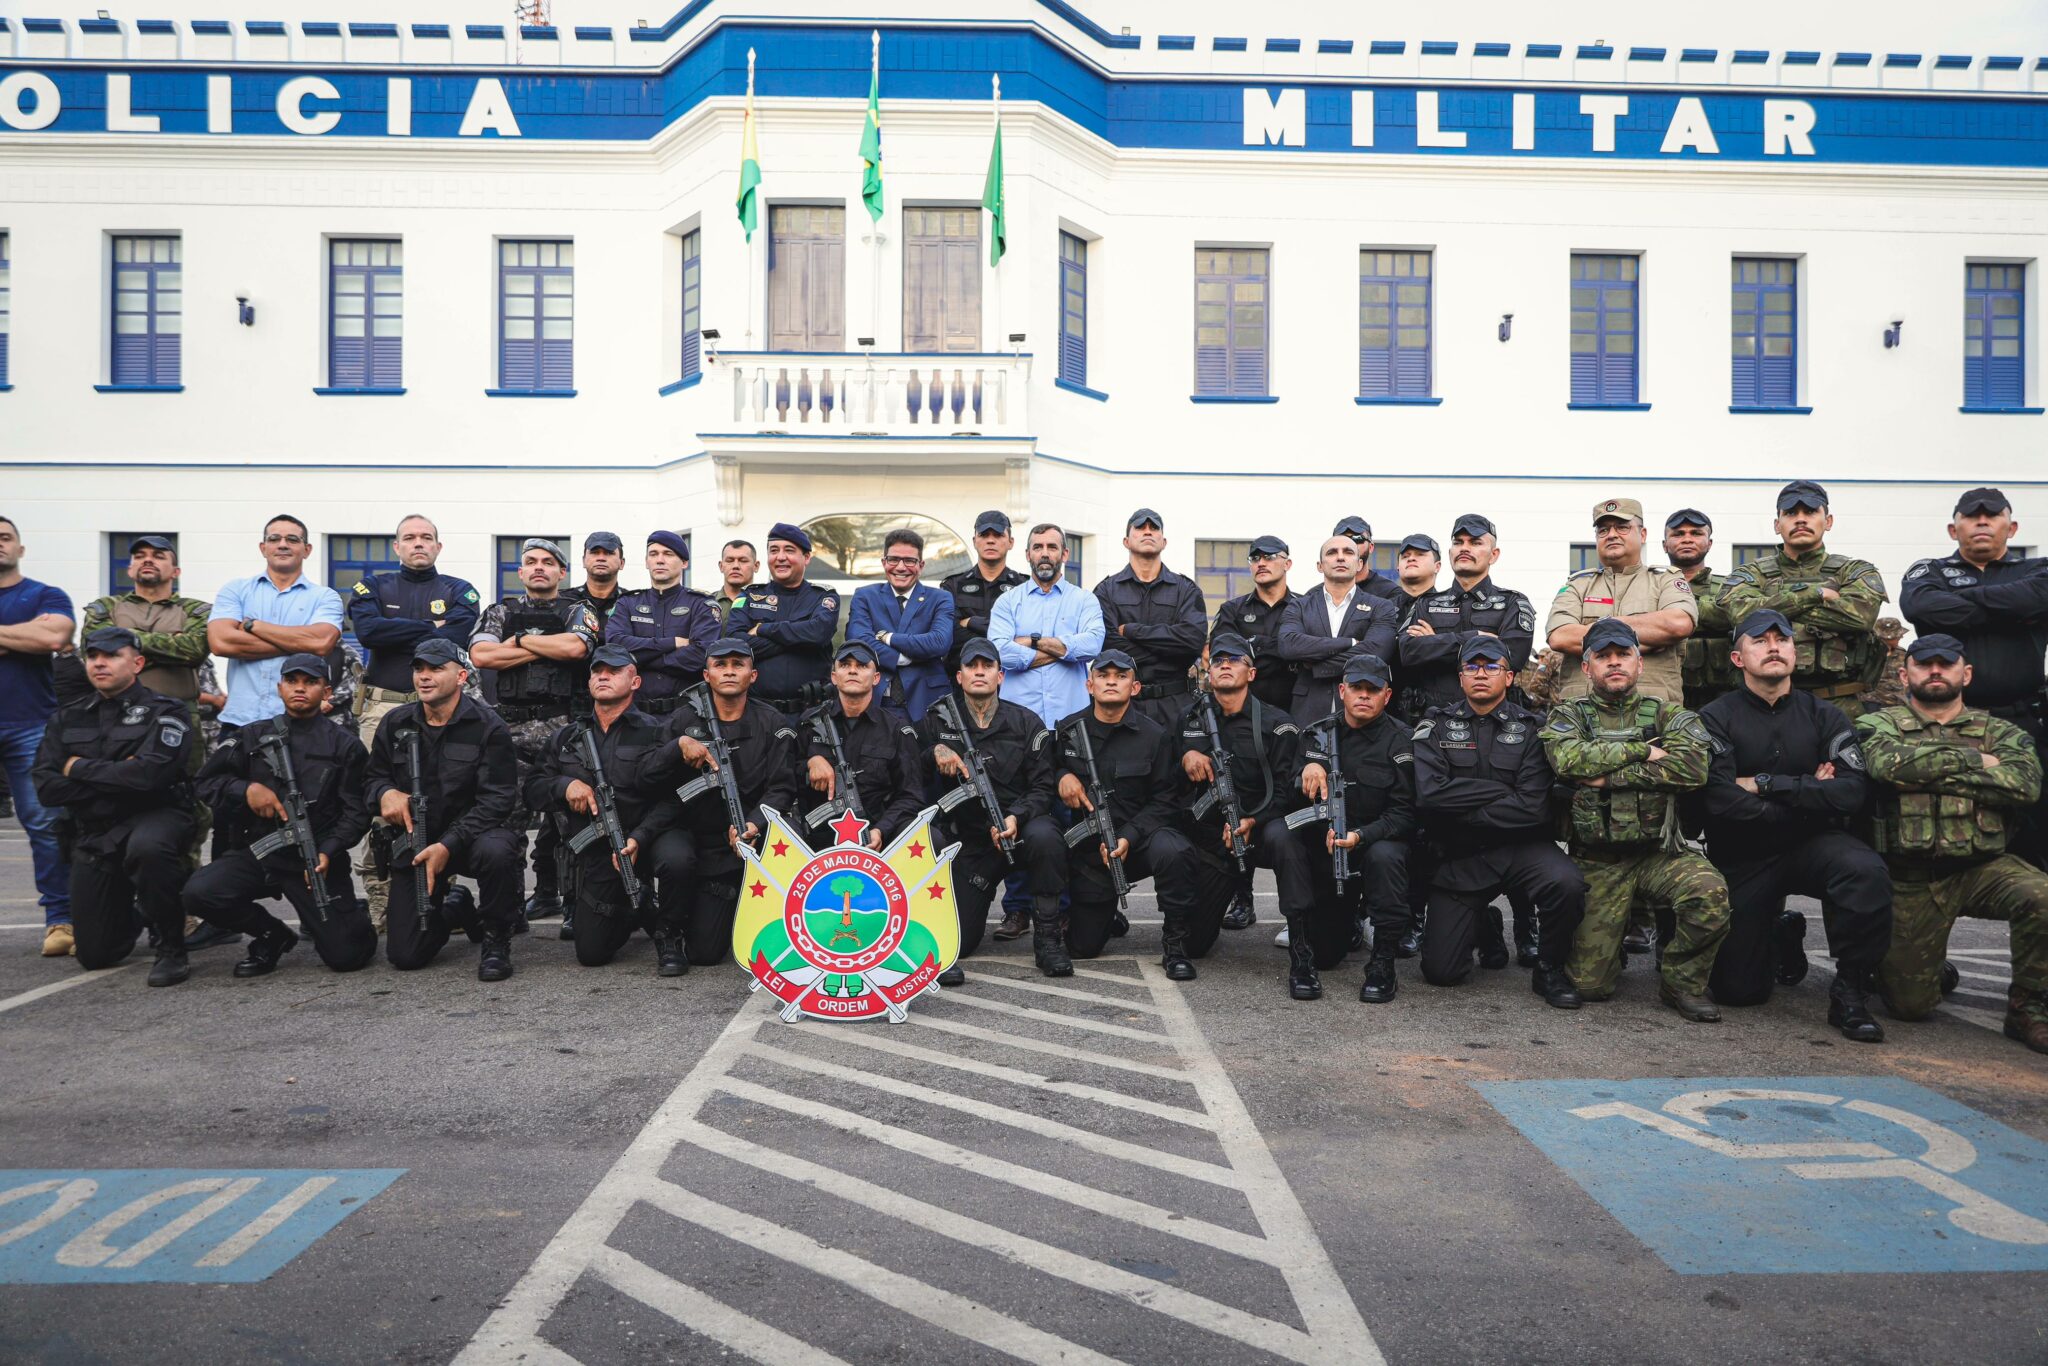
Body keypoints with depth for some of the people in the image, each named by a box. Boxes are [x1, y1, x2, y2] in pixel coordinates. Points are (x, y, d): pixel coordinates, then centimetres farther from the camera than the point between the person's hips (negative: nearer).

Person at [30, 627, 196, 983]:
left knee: (146, 847, -43)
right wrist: (118, 780, -12)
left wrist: (79, 767, -10)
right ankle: (134, 907, 39)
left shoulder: (164, 712, -7)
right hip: (94, 835, 5)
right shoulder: (67, 720, 9)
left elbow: (148, 774, -23)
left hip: (155, 816, -5)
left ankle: (171, 949, -23)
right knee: (96, 955, 4)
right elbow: (46, 788, -3)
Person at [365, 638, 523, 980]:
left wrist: (448, 845, -25)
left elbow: (497, 799, -15)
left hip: (471, 833, -3)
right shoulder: (395, 724, 4)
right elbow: (371, 777, 16)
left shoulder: (487, 726, -10)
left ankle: (496, 939, -14)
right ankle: (450, 910, 30)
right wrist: (385, 792, -11)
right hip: (415, 837, 3)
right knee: (405, 955, -5)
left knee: (495, 851, -41)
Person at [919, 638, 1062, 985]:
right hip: (970, 837, 1)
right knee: (959, 941, -10)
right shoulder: (937, 721, 6)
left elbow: (1042, 787, -3)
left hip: (1020, 826, 0)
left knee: (1044, 837, -39)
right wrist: (936, 753, -15)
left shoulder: (1027, 724, 2)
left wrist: (1016, 817, -22)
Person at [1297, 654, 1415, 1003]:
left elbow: (1404, 813, -16)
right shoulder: (1318, 735, 2)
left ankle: (1383, 964, -25)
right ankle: (1350, 921, 39)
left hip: (1379, 840, -3)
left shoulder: (1400, 739, -9)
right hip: (1325, 850, 3)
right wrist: (1309, 769, -20)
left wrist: (1360, 836, -32)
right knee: (1321, 955, 1)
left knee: (1384, 855, -40)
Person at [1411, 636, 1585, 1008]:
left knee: (1567, 884, -33)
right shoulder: (1437, 725, 3)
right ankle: (1482, 925, 30)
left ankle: (1549, 969, -4)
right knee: (1441, 971, -5)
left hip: (1519, 846, 0)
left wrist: (1461, 814, -12)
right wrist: (1499, 790, -13)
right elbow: (1429, 793, -14)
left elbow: (1532, 808, -13)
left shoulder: (1531, 728, 0)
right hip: (1458, 857, 1)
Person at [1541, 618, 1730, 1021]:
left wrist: (1609, 776, -16)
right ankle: (1610, 937, 31)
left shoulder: (1668, 715, 7)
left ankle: (1682, 981, -5)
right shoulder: (1568, 716, 6)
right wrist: (1643, 750, -12)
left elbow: (1693, 764, -15)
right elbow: (1569, 759, -18)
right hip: (1596, 862, -1)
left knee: (1710, 891, -32)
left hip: (1659, 853, 1)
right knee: (1589, 984, -6)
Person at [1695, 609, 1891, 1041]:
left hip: (1811, 844, 1)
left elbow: (1852, 792, -14)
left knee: (1866, 871, -35)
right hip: (1742, 859, -1)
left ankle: (1850, 991, -13)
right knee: (1738, 990, -4)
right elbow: (1722, 802, -20)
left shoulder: (1824, 717, 2)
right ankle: (1781, 935, 32)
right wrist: (1809, 795, -11)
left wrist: (1767, 784, -17)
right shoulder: (1716, 718, -6)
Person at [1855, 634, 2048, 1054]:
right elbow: (1889, 763, -20)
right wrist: (1972, 760, -12)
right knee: (1910, 1003, -2)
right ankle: (1918, 958, 36)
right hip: (1909, 879, -1)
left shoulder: (2000, 732, 9)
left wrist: (1931, 775, -14)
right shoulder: (1879, 724, 4)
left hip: (1982, 867, 2)